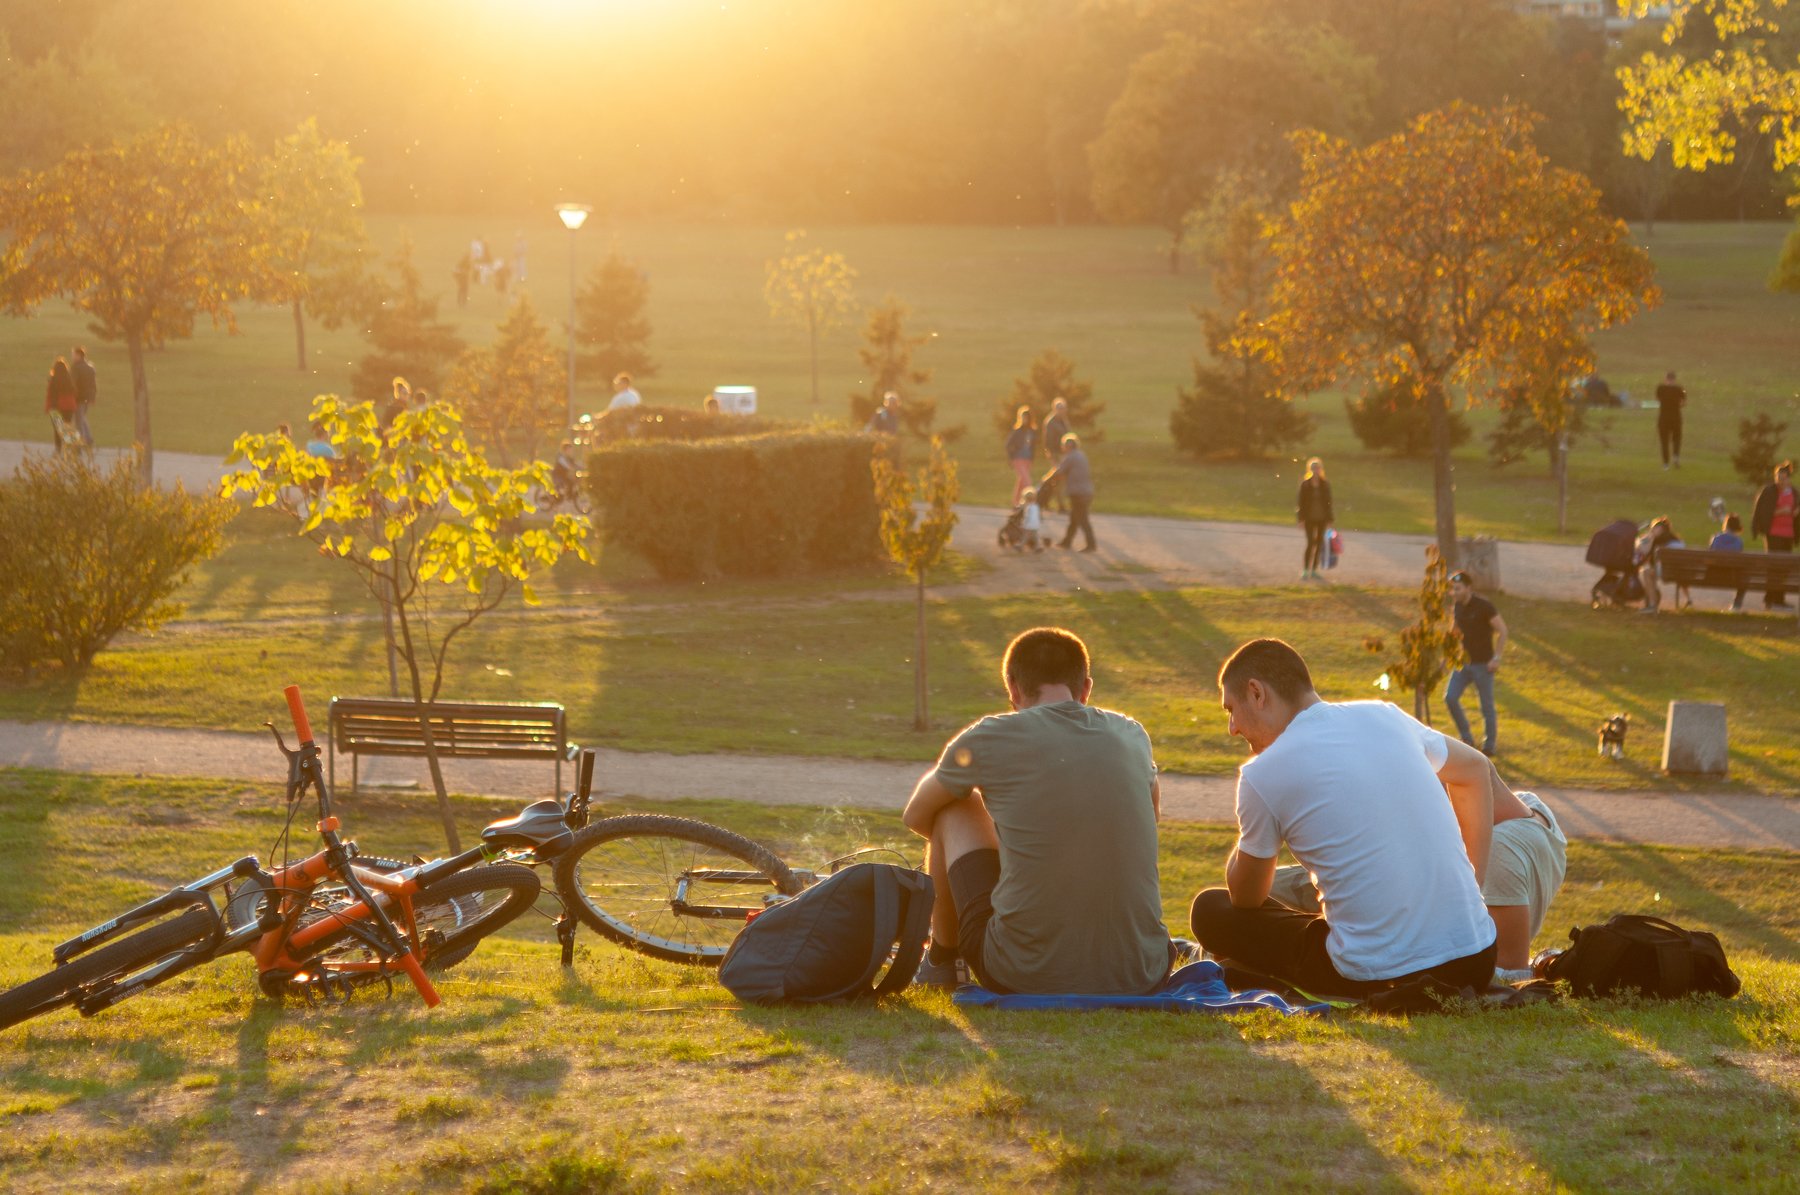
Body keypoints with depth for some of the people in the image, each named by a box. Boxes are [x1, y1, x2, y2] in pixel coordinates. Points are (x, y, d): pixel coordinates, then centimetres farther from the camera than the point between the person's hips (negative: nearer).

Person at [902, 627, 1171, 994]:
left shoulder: (989, 739, -2)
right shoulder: (1132, 736, 8)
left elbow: (915, 816, 18)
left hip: (1023, 976, -3)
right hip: (1140, 977, 3)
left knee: (955, 810, 18)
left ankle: (941, 960, 36)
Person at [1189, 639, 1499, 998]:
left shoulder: (1262, 775, -5)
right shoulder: (1384, 716, 10)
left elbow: (1245, 898, 9)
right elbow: (1477, 770, 29)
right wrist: (1473, 884, 29)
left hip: (1376, 979, -6)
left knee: (1210, 909, 13)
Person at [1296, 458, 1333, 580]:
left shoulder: (1325, 485, 3)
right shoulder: (1305, 484, -3)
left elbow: (1328, 503, 6)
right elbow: (1300, 501, -1)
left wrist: (1329, 520, 3)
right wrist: (1301, 518, -7)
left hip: (1321, 519, 3)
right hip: (1309, 518, -3)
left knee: (1319, 544, 6)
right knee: (1311, 543, -11)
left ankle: (1314, 570, 15)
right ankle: (1305, 571, -7)